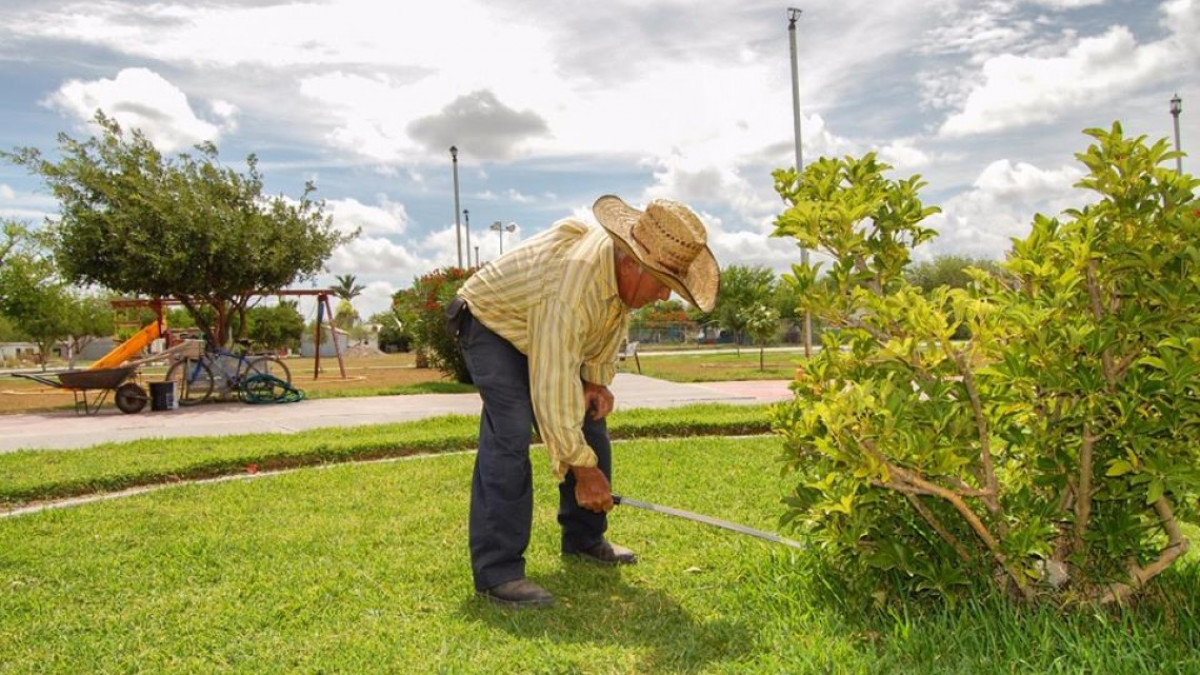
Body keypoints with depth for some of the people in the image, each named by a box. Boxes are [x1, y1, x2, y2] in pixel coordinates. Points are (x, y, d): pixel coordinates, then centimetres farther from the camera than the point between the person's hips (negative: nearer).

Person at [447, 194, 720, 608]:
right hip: (490, 324, -8)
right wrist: (583, 470, -31)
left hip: (539, 330, 8)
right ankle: (496, 572, -18)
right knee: (509, 434, -24)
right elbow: (553, 387, -38)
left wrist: (598, 379, -5)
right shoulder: (572, 283, -41)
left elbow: (613, 324, 7)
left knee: (589, 423, 4)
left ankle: (584, 539, 19)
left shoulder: (625, 266, -16)